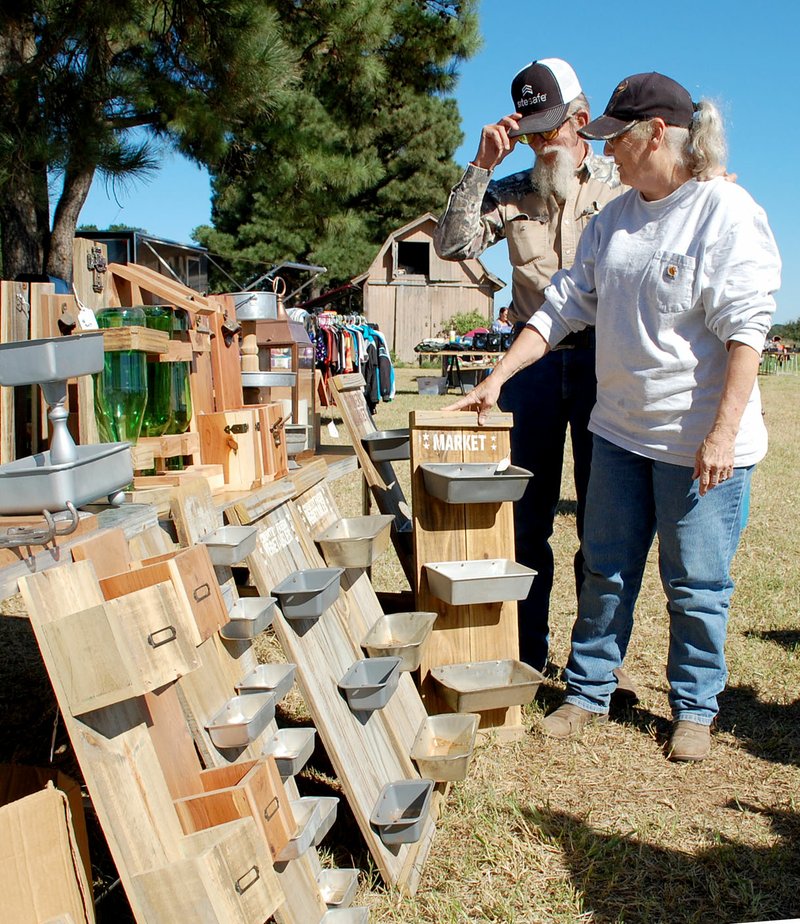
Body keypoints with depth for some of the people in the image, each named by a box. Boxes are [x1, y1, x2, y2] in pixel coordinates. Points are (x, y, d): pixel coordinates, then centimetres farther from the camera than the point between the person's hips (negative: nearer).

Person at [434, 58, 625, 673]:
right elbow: (453, 245, -4)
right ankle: (527, 652, 20)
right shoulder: (512, 191, 10)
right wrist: (481, 166, -8)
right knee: (527, 511, 7)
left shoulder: (621, 184, 5)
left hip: (602, 359, -2)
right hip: (533, 360, 2)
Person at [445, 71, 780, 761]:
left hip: (699, 443, -6)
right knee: (606, 572, 14)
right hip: (621, 431, 6)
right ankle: (588, 692, 28)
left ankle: (695, 710, 25)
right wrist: (496, 379, 7)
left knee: (697, 586, 7)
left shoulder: (727, 213, -12)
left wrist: (723, 433, -22)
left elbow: (745, 330, -17)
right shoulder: (613, 220, 10)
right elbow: (565, 307, 12)